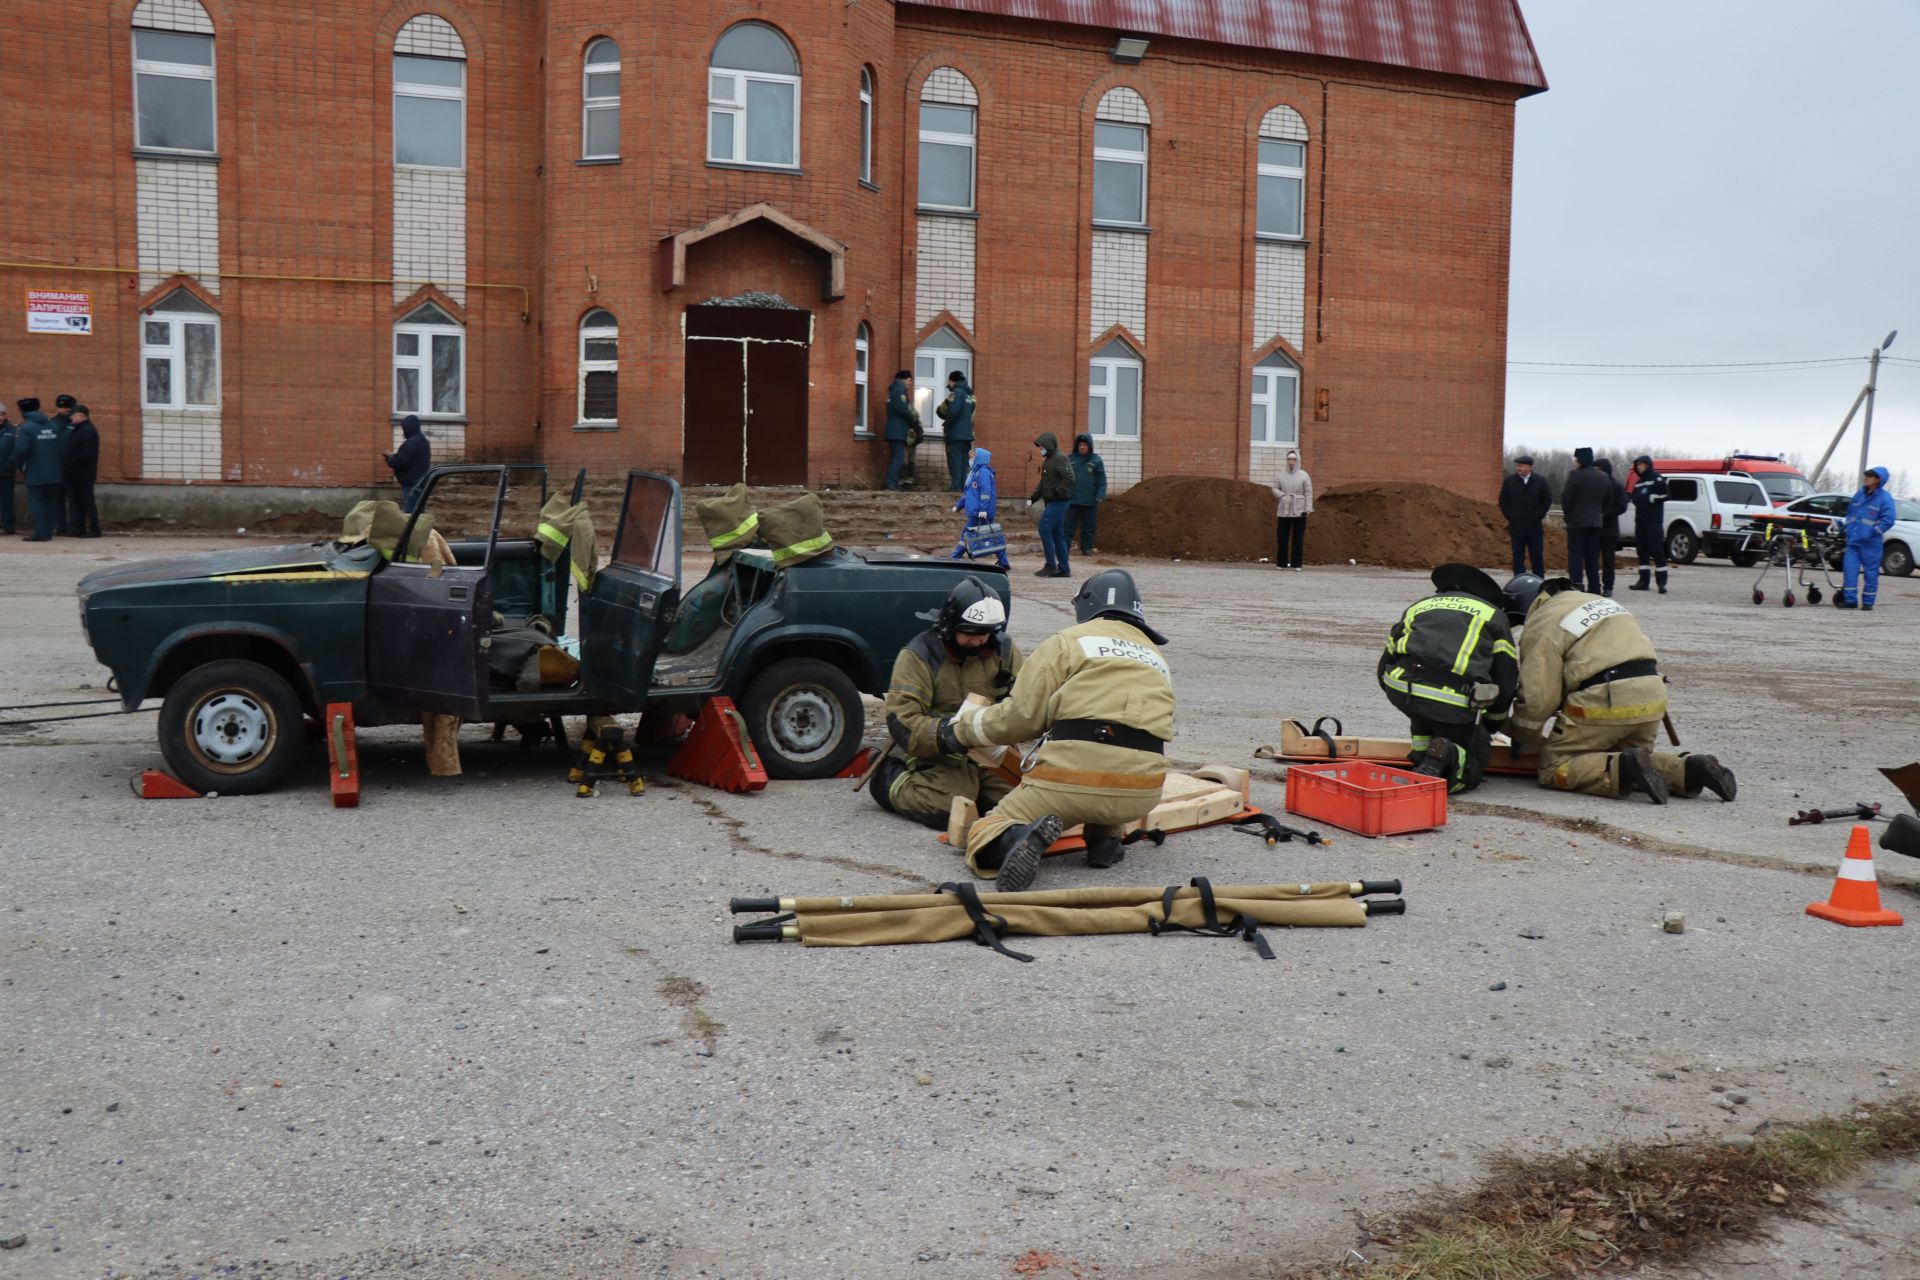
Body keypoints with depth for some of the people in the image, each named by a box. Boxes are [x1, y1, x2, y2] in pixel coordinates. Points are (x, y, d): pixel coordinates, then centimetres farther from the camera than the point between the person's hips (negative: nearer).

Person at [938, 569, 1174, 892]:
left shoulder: (1068, 641, 10)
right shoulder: (1157, 659, 26)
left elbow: (1021, 717, 3)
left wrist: (961, 728, 19)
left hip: (1076, 775, -5)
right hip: (1141, 794, 5)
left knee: (984, 835, 8)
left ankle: (1016, 839, -25)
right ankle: (1104, 839, 14)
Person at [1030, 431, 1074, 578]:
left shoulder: (1060, 459, -13)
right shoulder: (1047, 460, 18)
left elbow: (1069, 478, -25)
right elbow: (1043, 483, 24)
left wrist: (1058, 492, -20)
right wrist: (1032, 498, 14)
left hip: (1057, 502, -10)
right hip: (1050, 502, 10)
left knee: (1044, 530, -11)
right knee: (1058, 534, 9)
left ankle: (1051, 566, -7)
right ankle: (1063, 569, 11)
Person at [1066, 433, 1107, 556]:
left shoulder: (1096, 460, 0)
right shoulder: (1070, 459, 4)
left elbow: (1102, 481, -2)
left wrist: (1100, 496, -11)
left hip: (1089, 501, -1)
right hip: (1072, 499, 1)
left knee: (1088, 526, 8)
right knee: (1069, 525, 1)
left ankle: (1087, 548, 17)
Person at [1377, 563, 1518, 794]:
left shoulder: (1417, 607, 32)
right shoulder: (1493, 615, 25)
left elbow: (1384, 668, 29)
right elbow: (1506, 681, 21)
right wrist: (1490, 727, 37)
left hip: (1401, 689, 3)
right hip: (1453, 702, -3)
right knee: (1468, 772, 14)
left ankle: (1423, 756, 22)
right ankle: (1445, 756, -16)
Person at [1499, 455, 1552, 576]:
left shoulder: (1540, 482, 3)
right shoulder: (1509, 482, 3)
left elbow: (1547, 501, 7)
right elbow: (1503, 501, 7)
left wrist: (1538, 516, -3)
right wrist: (1510, 516, -3)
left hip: (1535, 528, 0)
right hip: (1516, 528, 0)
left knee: (1537, 558, 3)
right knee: (1518, 559, 2)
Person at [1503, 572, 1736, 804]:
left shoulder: (1540, 626, 0)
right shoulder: (1598, 601, 27)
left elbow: (1539, 696, -6)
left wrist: (1521, 741, 10)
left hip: (1604, 701, -8)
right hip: (1652, 693, 8)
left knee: (1554, 768, 1)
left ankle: (1625, 769, -22)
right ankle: (1689, 768, 2)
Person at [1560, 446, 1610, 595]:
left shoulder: (1575, 475, -14)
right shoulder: (1603, 477, 8)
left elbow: (1566, 498, -13)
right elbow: (1607, 500, 12)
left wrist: (1567, 513, 3)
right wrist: (1601, 514, 18)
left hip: (1577, 522, -6)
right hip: (1596, 522, 6)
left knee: (1576, 557, -4)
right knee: (1592, 558, 12)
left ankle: (1576, 587, -11)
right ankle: (1594, 589, 13)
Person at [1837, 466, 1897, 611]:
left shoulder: (1884, 498, -7)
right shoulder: (1860, 494, 12)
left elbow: (1888, 520, -12)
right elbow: (1850, 511, 24)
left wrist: (1872, 533, -16)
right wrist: (1849, 527, 11)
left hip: (1871, 544, -6)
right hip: (1853, 541, 6)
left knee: (1870, 572, 2)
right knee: (1849, 568, -1)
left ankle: (1868, 601, 9)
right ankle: (1850, 599, 3)